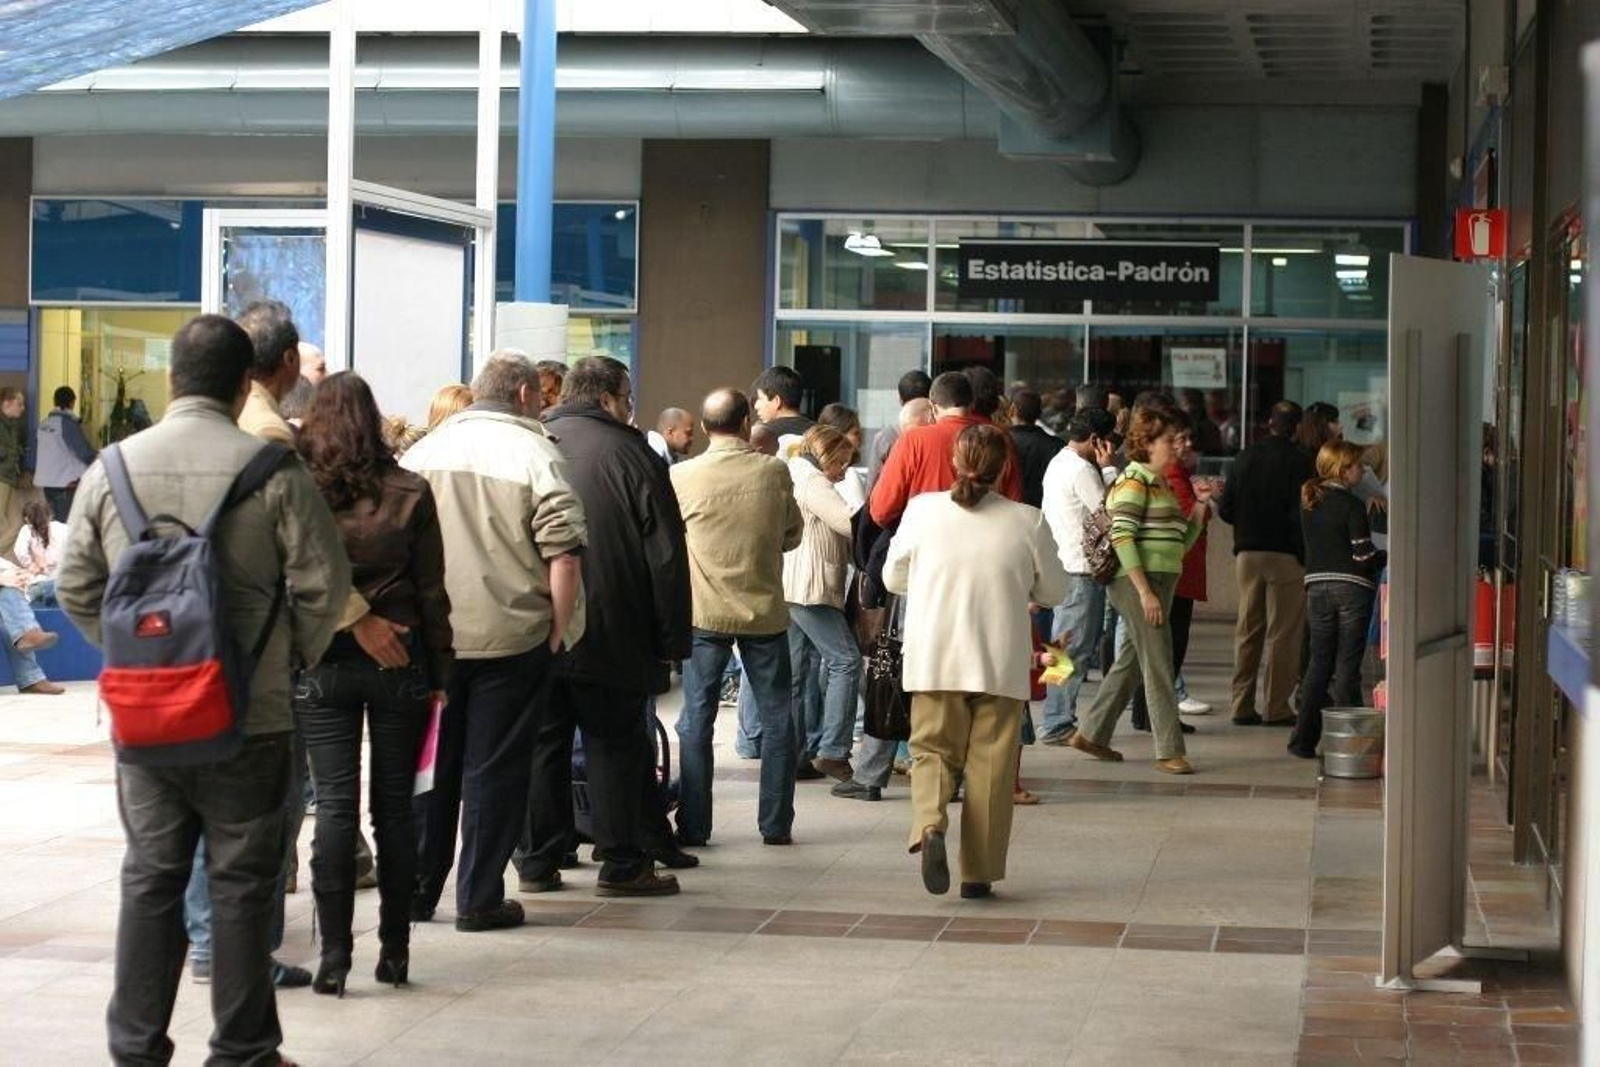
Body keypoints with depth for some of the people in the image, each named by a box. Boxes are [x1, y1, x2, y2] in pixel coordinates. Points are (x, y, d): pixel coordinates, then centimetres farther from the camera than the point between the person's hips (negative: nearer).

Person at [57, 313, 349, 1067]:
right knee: (242, 882, 6)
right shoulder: (274, 472, -10)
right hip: (249, 715, -3)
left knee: (150, 877, 12)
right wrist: (294, 656, 9)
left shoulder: (113, 468, 0)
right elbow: (322, 584, -9)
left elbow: (77, 588, 5)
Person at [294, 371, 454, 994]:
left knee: (334, 804, 0)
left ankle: (334, 955, -3)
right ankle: (394, 951, 13)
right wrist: (439, 674, 7)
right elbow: (431, 592, 1)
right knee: (394, 804, 8)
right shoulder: (409, 493, -1)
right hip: (399, 658, 1)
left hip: (320, 662, -1)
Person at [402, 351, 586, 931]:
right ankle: (479, 899, 6)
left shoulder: (421, 453, 7)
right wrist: (558, 632, -3)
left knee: (429, 765, 13)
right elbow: (563, 558, -13)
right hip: (509, 638, -4)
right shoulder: (535, 456, -7)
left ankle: (417, 889, 19)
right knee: (494, 769, 4)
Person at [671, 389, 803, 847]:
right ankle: (776, 824, 13)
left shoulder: (681, 477, -9)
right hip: (765, 611, 1)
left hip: (705, 614, -1)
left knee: (696, 720, 7)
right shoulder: (774, 472, -6)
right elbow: (792, 535, 5)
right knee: (776, 719, 11)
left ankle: (693, 825, 6)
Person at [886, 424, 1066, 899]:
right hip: (1001, 663, -1)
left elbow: (893, 578, 8)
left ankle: (930, 824, -18)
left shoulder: (923, 509, -4)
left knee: (932, 750, 11)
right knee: (990, 763, 8)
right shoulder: (1027, 522, -6)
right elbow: (1054, 591, 6)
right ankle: (979, 873, 10)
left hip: (934, 659, 1)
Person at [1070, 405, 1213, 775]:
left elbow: (1182, 541, 22)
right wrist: (1145, 591, -22)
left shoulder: (1162, 484, 20)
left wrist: (1200, 504, 9)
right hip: (1137, 581, -9)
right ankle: (1169, 751, -5)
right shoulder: (1135, 481, -9)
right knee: (1159, 666, -7)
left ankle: (1091, 733, 21)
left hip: (1158, 582, 9)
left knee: (1133, 660, 13)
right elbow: (1122, 536, -17)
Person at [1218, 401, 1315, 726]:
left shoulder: (1244, 458, 6)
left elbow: (1225, 510, 7)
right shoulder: (1298, 461, -9)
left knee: (1247, 631, 11)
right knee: (1283, 633, 0)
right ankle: (1277, 708, -2)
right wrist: (1304, 553, -3)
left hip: (1247, 553, 5)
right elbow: (1301, 512, -15)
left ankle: (1242, 706, 12)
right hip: (1284, 554, -5)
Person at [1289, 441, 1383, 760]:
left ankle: (1304, 740, 10)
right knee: (1347, 665, 0)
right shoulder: (1352, 505, -12)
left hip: (1317, 587, 5)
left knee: (1319, 662, 12)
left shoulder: (1308, 503, 8)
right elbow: (1364, 556, -15)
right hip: (1352, 589, -5)